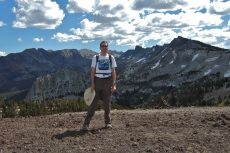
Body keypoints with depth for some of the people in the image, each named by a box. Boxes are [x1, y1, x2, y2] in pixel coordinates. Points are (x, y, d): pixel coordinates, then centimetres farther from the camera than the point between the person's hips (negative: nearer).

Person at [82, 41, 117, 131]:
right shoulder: (95, 57, 6)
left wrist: (114, 84, -2)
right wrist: (92, 84, -5)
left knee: (107, 103, 7)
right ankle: (86, 124, -2)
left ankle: (108, 122, 18)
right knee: (93, 102, -4)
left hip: (108, 81, 1)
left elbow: (113, 72, 6)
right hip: (97, 80, -1)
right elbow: (93, 71, 3)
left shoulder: (111, 58, 8)